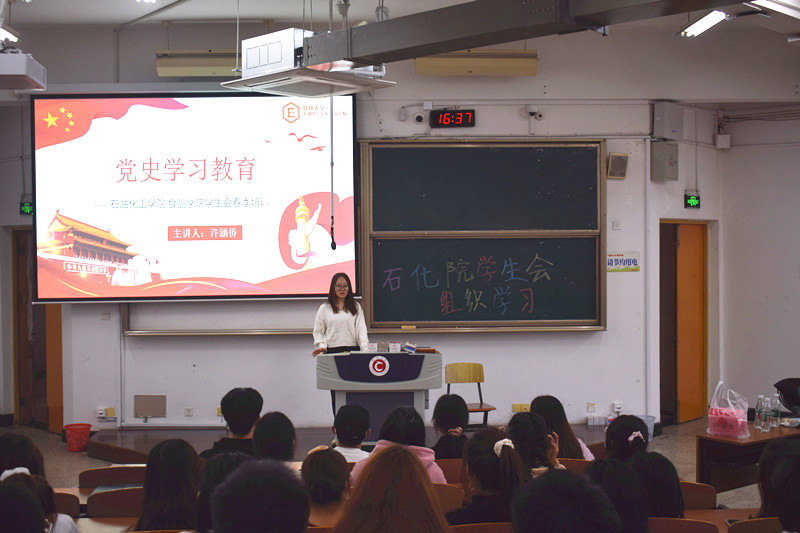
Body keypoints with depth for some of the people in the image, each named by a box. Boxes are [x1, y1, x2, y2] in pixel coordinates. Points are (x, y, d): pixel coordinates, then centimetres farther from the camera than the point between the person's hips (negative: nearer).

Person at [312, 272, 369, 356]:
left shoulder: (356, 307, 14)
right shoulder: (324, 308, 12)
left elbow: (361, 329, 5)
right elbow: (318, 332, 12)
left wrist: (365, 349, -10)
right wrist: (322, 346, -7)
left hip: (352, 349, 0)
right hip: (331, 351, 0)